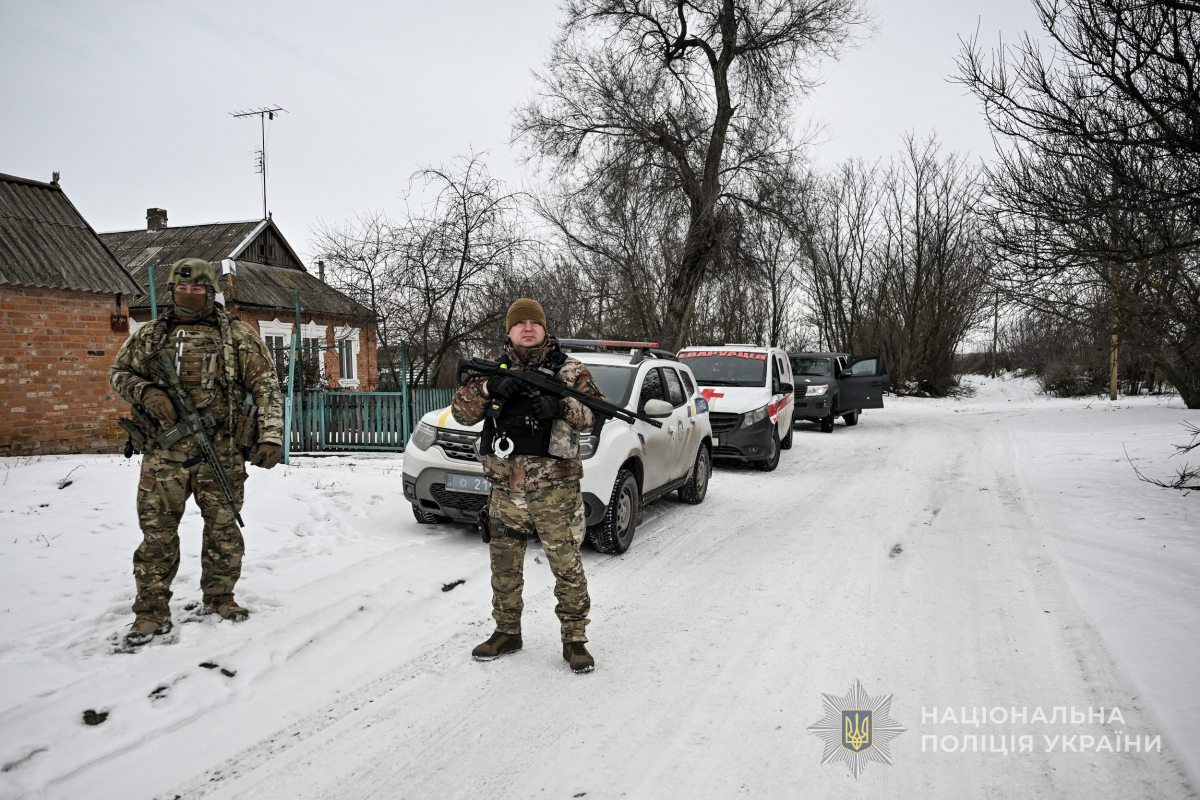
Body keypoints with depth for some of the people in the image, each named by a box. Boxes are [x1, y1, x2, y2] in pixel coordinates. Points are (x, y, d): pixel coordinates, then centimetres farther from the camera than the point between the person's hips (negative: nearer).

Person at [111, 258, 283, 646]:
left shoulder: (239, 335, 4)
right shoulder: (150, 334, 12)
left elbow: (265, 386, 1)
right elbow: (119, 373, 18)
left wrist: (270, 436, -11)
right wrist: (145, 392, -5)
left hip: (221, 455, -1)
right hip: (164, 454, 1)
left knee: (223, 530, 8)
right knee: (157, 533, 0)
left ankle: (219, 597, 25)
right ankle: (152, 611, 10)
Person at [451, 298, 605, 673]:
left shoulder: (568, 369, 3)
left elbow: (596, 409, -5)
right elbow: (461, 410, 3)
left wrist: (561, 406, -23)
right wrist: (489, 388, -15)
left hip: (555, 487, -3)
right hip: (506, 488, 4)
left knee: (567, 565, -2)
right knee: (504, 567, 13)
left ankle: (574, 639, 10)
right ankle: (506, 632, 29)